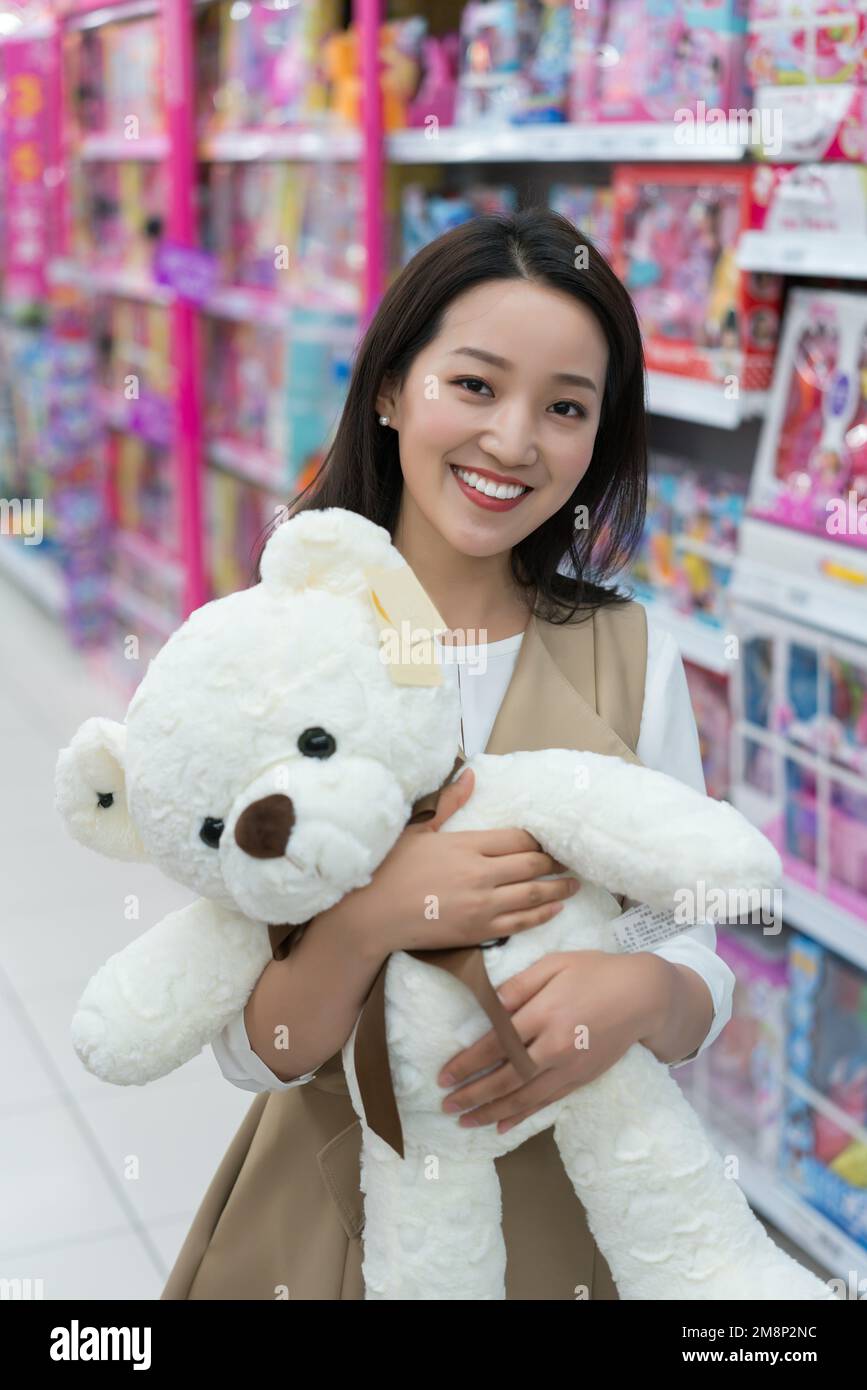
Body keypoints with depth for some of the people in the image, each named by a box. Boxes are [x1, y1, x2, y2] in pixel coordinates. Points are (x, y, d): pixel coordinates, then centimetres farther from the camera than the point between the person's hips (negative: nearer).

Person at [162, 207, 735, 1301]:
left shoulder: (635, 661, -8)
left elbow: (701, 985, -5)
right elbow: (256, 1054, -13)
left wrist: (642, 993, -27)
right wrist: (371, 917, -31)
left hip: (576, 1211, 1)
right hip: (327, 1205, -1)